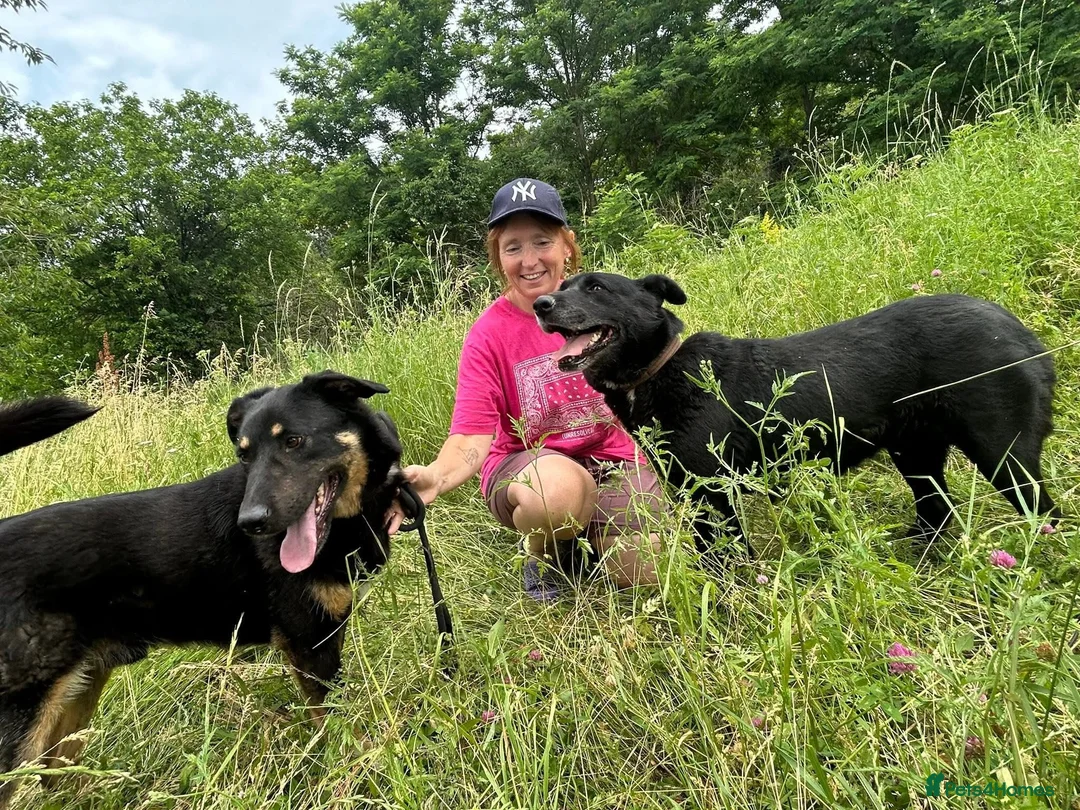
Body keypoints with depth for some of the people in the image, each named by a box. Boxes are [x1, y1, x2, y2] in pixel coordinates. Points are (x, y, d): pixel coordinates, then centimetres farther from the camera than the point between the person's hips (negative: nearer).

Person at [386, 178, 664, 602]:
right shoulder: (488, 335, -13)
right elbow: (472, 438, -21)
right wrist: (435, 476, -43)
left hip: (610, 456, 3)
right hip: (523, 465, -2)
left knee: (646, 574, -16)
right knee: (558, 487, -38)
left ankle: (588, 527, 19)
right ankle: (541, 550, -1)